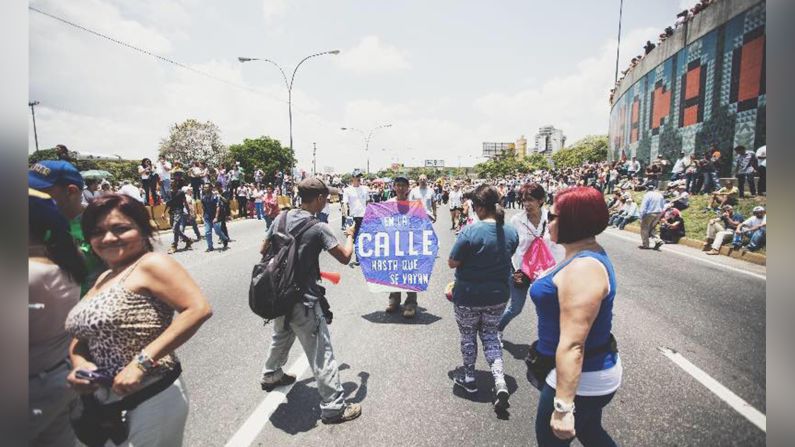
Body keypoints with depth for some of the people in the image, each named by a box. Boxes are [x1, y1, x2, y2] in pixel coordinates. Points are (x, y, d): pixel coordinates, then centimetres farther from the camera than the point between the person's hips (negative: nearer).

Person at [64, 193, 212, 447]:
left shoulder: (151, 264, -14)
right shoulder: (103, 279, 11)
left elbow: (199, 309, -26)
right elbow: (81, 337, 15)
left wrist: (142, 362, -26)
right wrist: (79, 364, -7)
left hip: (152, 399, -8)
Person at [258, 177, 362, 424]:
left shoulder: (282, 218, 0)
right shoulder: (319, 228, -19)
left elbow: (263, 250, 10)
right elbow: (344, 257, -12)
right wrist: (350, 235, 6)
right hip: (304, 300, -7)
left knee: (280, 337, 31)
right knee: (321, 353, 2)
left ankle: (271, 375, 53)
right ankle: (333, 407, 11)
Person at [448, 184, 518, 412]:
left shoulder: (470, 232, -24)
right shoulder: (511, 232, -6)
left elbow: (452, 263, -17)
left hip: (469, 296, -4)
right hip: (499, 295, 5)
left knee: (468, 336, 18)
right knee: (490, 334, 22)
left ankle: (469, 378, 35)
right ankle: (500, 381, 8)